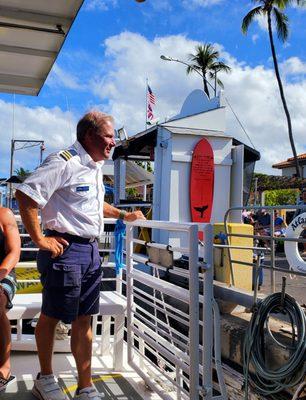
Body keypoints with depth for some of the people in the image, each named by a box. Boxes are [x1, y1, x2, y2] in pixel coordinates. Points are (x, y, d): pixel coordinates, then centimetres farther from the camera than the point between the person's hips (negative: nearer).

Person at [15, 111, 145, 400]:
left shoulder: (95, 167, 16)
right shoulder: (63, 162, -14)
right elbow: (25, 195, -20)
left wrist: (123, 215, 25)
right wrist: (40, 240, -18)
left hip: (91, 250, 8)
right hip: (66, 249, -8)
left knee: (83, 320, 12)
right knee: (51, 316, 9)